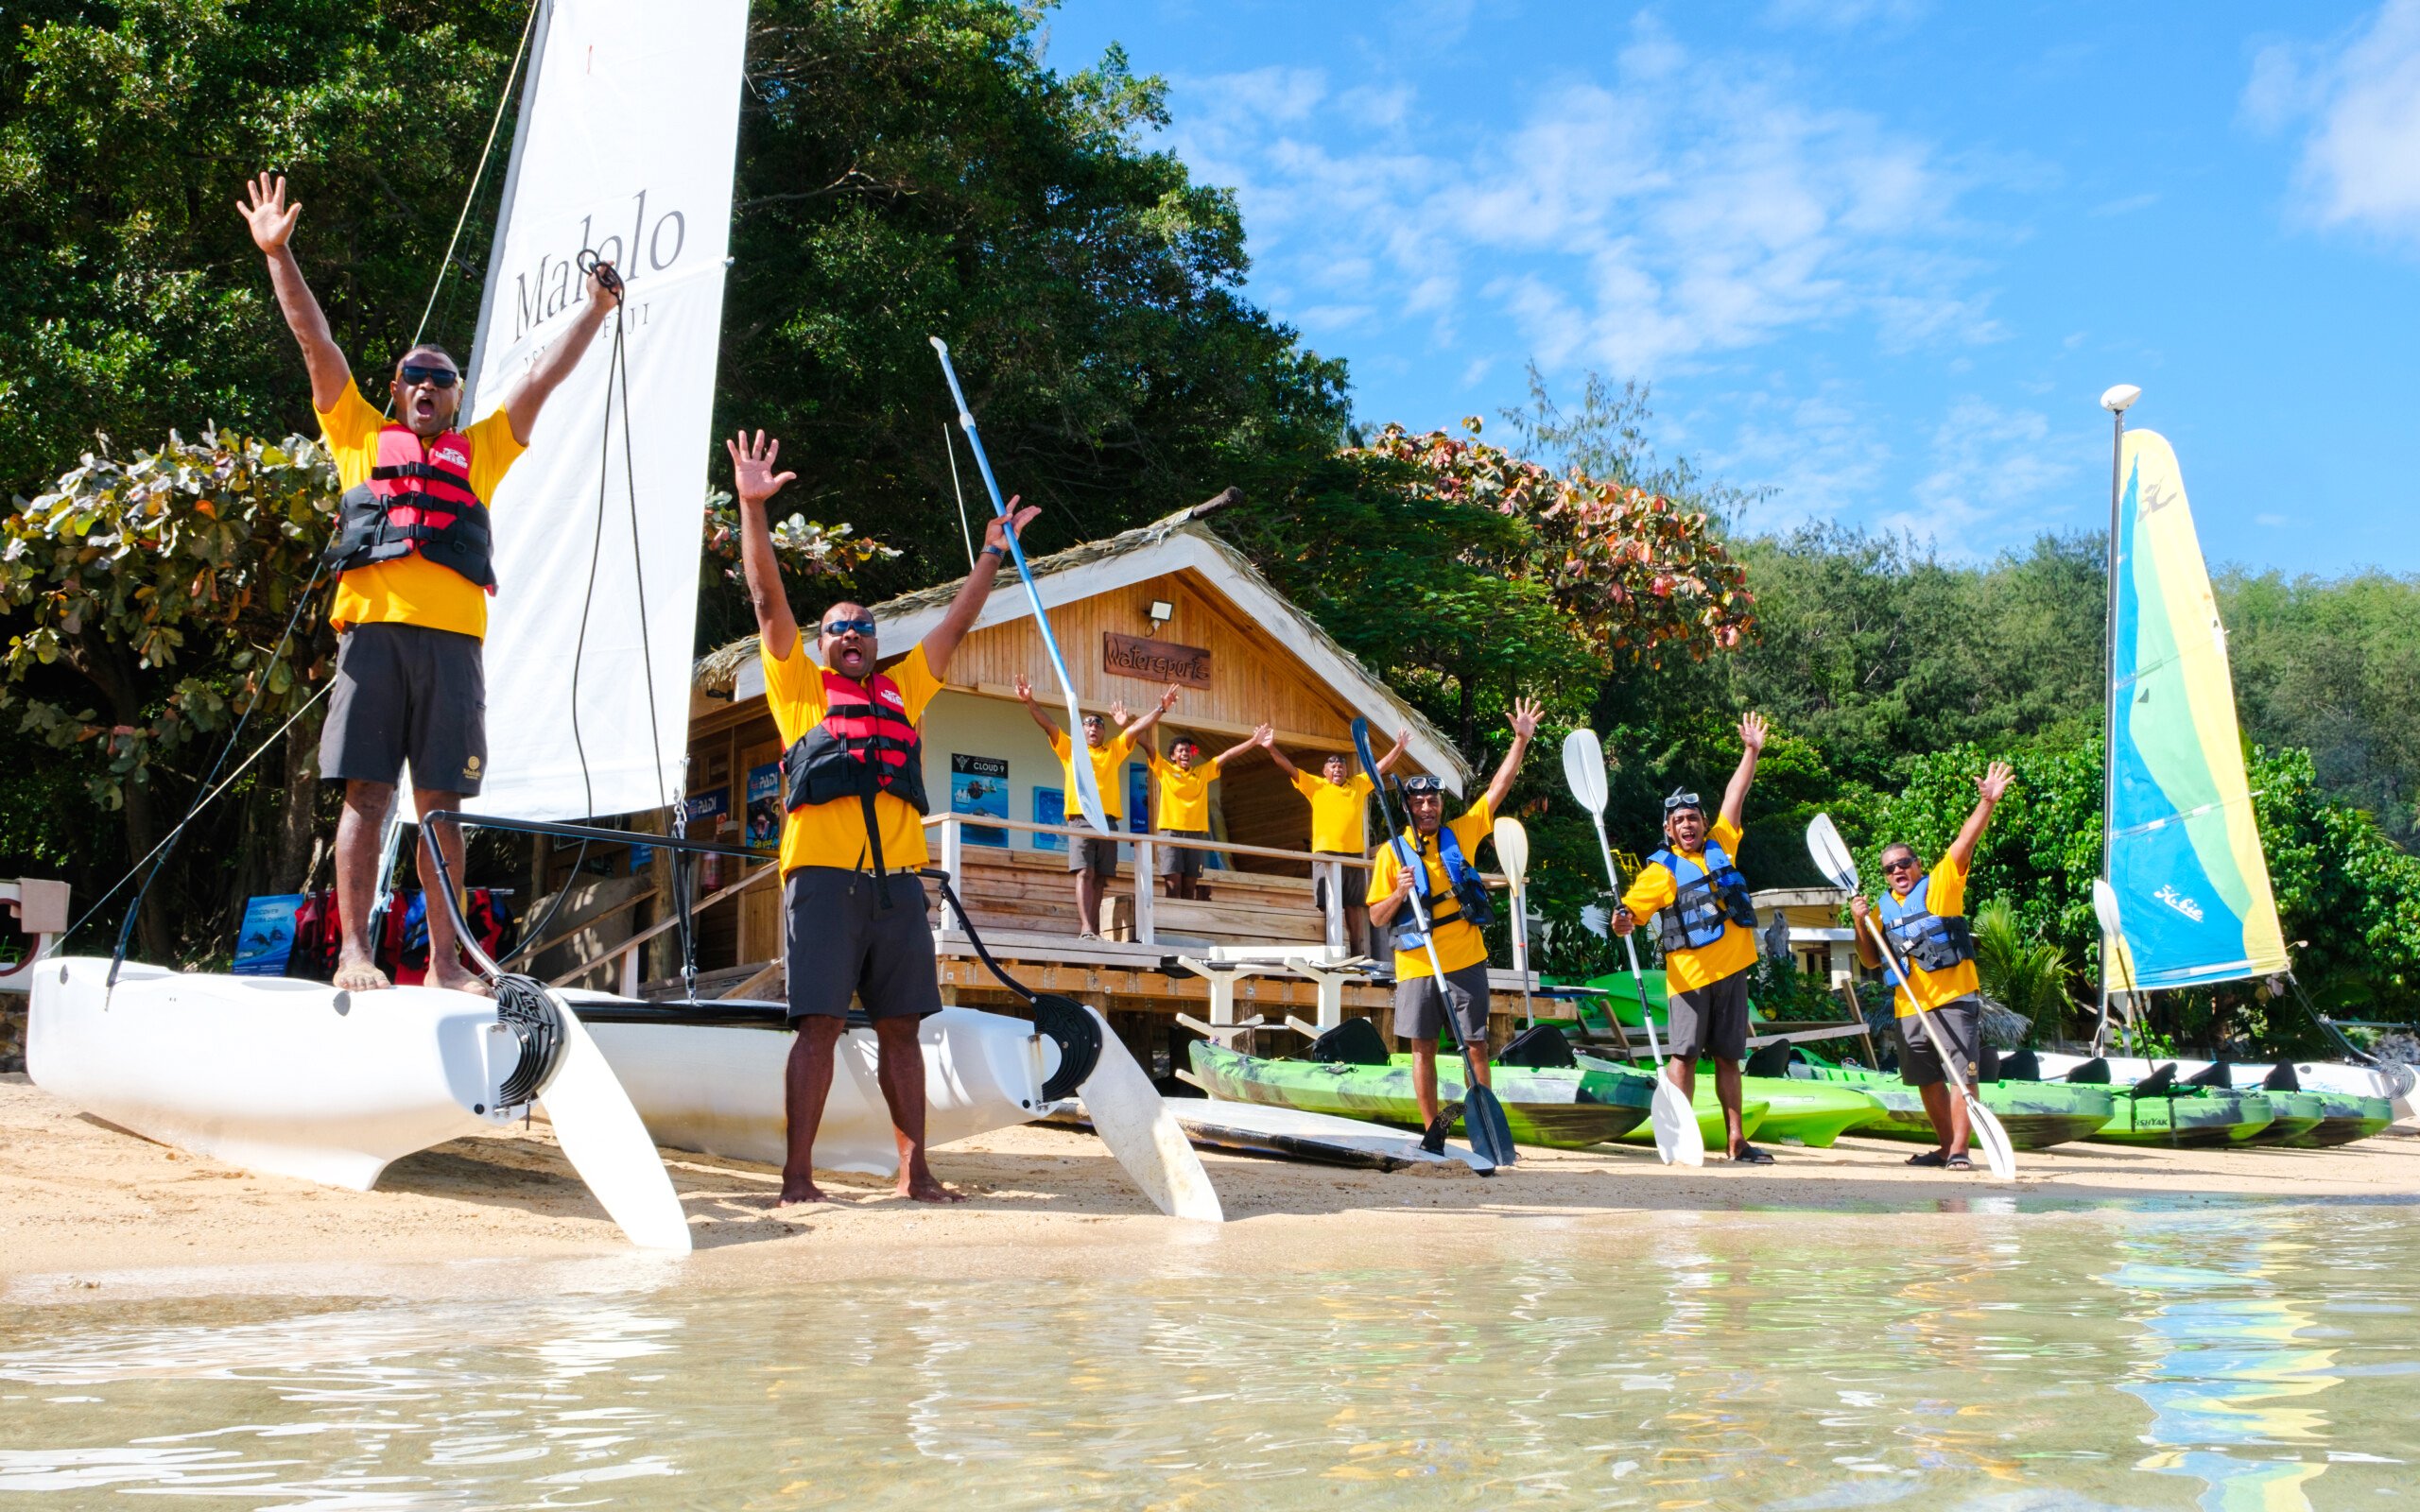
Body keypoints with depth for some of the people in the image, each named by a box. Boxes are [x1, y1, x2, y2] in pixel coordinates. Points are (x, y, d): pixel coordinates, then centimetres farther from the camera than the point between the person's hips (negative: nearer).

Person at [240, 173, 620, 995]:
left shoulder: (479, 451, 25)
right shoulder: (362, 436, 23)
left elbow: (546, 375, 23)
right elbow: (314, 338, 17)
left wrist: (596, 310, 17)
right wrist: (278, 253, 11)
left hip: (453, 638, 1)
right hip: (373, 627, -1)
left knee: (441, 803, 0)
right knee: (366, 792, -6)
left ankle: (445, 961, -1)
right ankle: (354, 952, -5)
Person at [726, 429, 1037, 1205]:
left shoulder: (901, 691, 22)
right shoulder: (800, 688, 11)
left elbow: (956, 624, 28)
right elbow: (768, 599, 4)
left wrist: (992, 554, 29)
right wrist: (753, 507, -4)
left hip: (897, 878, 4)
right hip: (824, 873, -4)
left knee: (900, 1026, 6)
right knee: (820, 1022, -7)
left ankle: (915, 1172, 10)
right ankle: (798, 1176, -4)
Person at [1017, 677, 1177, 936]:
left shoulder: (1114, 750, 18)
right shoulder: (1070, 749, 12)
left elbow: (1138, 728, 11)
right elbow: (1048, 724, 2)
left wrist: (1161, 708, 1)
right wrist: (1029, 701, -11)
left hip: (1108, 822, 3)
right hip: (1081, 820, -3)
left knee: (1099, 878, 3)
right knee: (1084, 873, -15)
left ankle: (1093, 930, 4)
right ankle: (1086, 928, -25)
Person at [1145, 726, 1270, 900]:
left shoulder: (1202, 772, 16)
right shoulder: (1165, 770, 8)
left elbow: (1228, 755, 14)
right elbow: (1148, 746, 0)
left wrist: (1255, 742, 11)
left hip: (1196, 834, 3)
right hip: (1171, 832, -3)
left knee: (1190, 887, 3)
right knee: (1174, 885, -11)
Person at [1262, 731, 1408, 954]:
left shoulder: (1359, 784, 15)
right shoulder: (1315, 785, 8)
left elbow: (1382, 766, 19)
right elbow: (1289, 768, 2)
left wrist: (1399, 747, 13)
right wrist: (1272, 747, -9)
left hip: (1354, 854, 2)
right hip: (1325, 854, -2)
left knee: (1354, 905, 5)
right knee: (1328, 906, -3)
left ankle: (1358, 952, 8)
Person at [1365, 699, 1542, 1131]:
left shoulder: (1460, 833, 5)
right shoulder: (1392, 852, 2)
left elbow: (1499, 787, 0)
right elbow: (1377, 918, 1)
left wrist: (1521, 740, -9)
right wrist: (1399, 893, -18)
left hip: (1465, 961, 1)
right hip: (1417, 965, -1)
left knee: (1476, 1046, 2)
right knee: (1423, 1047, 4)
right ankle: (1432, 1132, 13)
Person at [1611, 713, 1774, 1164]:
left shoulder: (1720, 846, 12)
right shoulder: (1662, 869, -1)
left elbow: (1734, 797, 17)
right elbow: (1631, 908, -9)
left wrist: (1751, 752, 16)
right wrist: (1623, 919, -32)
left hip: (1731, 969, 4)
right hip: (1689, 974, -4)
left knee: (1728, 1058, 9)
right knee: (1685, 1055, -6)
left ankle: (1737, 1141, 13)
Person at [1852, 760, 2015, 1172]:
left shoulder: (1941, 884, 1)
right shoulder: (1885, 907, 15)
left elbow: (1965, 841, -13)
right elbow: (1872, 961, 16)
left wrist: (1986, 802, -26)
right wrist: (1860, 924, 0)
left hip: (1954, 998, -5)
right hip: (1910, 1006, 6)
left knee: (1960, 1074, -10)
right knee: (1928, 1080, 12)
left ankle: (1959, 1149, -11)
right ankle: (1946, 1147, 24)